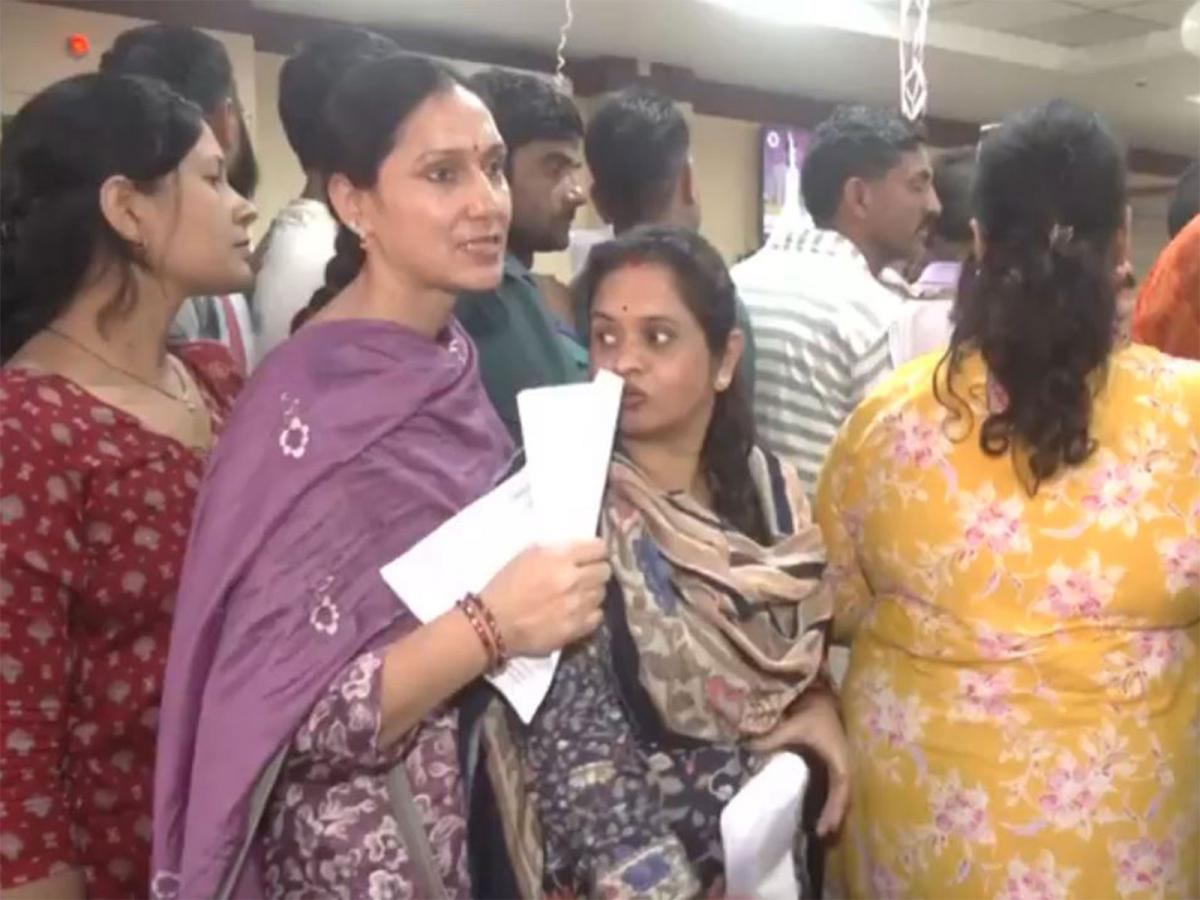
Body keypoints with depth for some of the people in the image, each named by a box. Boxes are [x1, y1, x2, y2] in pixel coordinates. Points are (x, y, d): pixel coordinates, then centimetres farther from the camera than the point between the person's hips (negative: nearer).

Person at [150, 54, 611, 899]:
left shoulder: (453, 359, -2)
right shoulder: (311, 404, -23)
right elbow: (289, 725, -23)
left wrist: (565, 575, -3)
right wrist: (492, 625, -32)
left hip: (490, 804, 7)